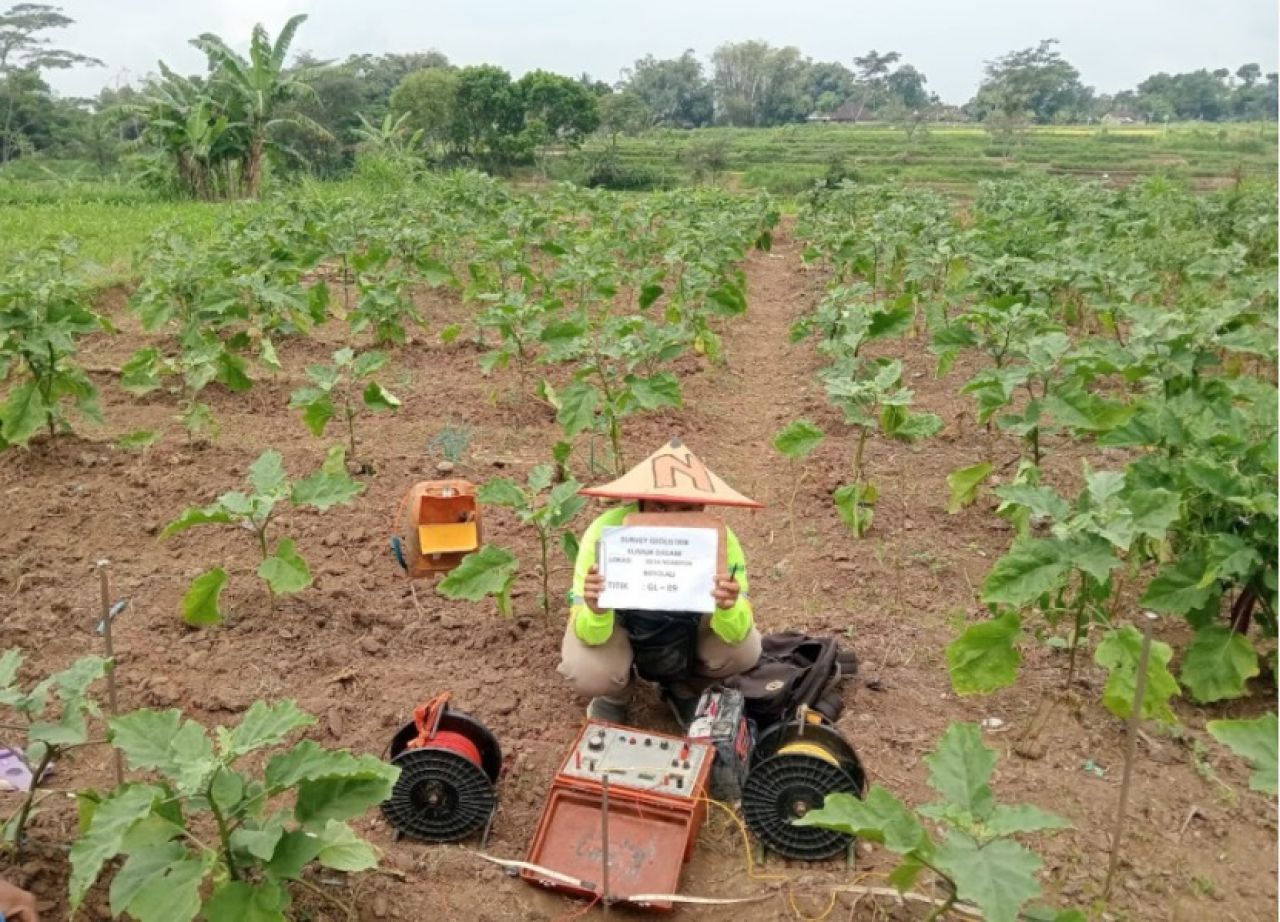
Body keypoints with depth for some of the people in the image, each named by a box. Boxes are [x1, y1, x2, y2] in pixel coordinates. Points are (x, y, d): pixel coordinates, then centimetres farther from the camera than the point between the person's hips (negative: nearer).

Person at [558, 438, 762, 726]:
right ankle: (615, 696, 9)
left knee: (744, 650, -23)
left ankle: (683, 687, 11)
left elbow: (736, 635, -27)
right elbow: (589, 636, -32)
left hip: (688, 624, 2)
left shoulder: (718, 538, -31)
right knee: (587, 672, -30)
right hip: (619, 621, -1)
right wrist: (596, 611, -55)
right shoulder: (605, 533, -35)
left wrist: (728, 608, -50)